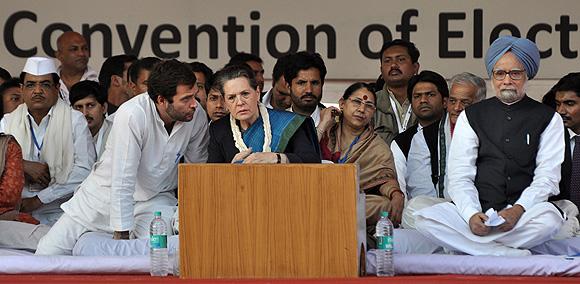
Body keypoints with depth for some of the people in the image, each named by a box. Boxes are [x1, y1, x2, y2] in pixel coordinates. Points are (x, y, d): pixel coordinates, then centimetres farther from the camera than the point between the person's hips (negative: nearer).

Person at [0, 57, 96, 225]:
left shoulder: (75, 121, 4)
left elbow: (84, 170, -6)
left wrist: (38, 200, -8)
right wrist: (24, 166, -12)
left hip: (59, 214, -2)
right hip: (16, 214, 3)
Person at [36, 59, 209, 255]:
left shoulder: (197, 115, -14)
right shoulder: (132, 115, -29)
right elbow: (122, 181, -28)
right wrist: (121, 235, -27)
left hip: (156, 197, 2)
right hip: (108, 193, -2)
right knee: (47, 253, -6)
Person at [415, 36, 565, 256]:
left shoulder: (548, 119, 13)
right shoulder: (470, 117, 15)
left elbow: (547, 178, 2)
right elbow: (459, 176, 5)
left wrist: (518, 210, -17)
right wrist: (472, 215, -15)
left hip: (525, 211, -1)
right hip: (478, 211, 1)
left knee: (550, 218, -36)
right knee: (425, 219, -27)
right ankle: (507, 253, -30)